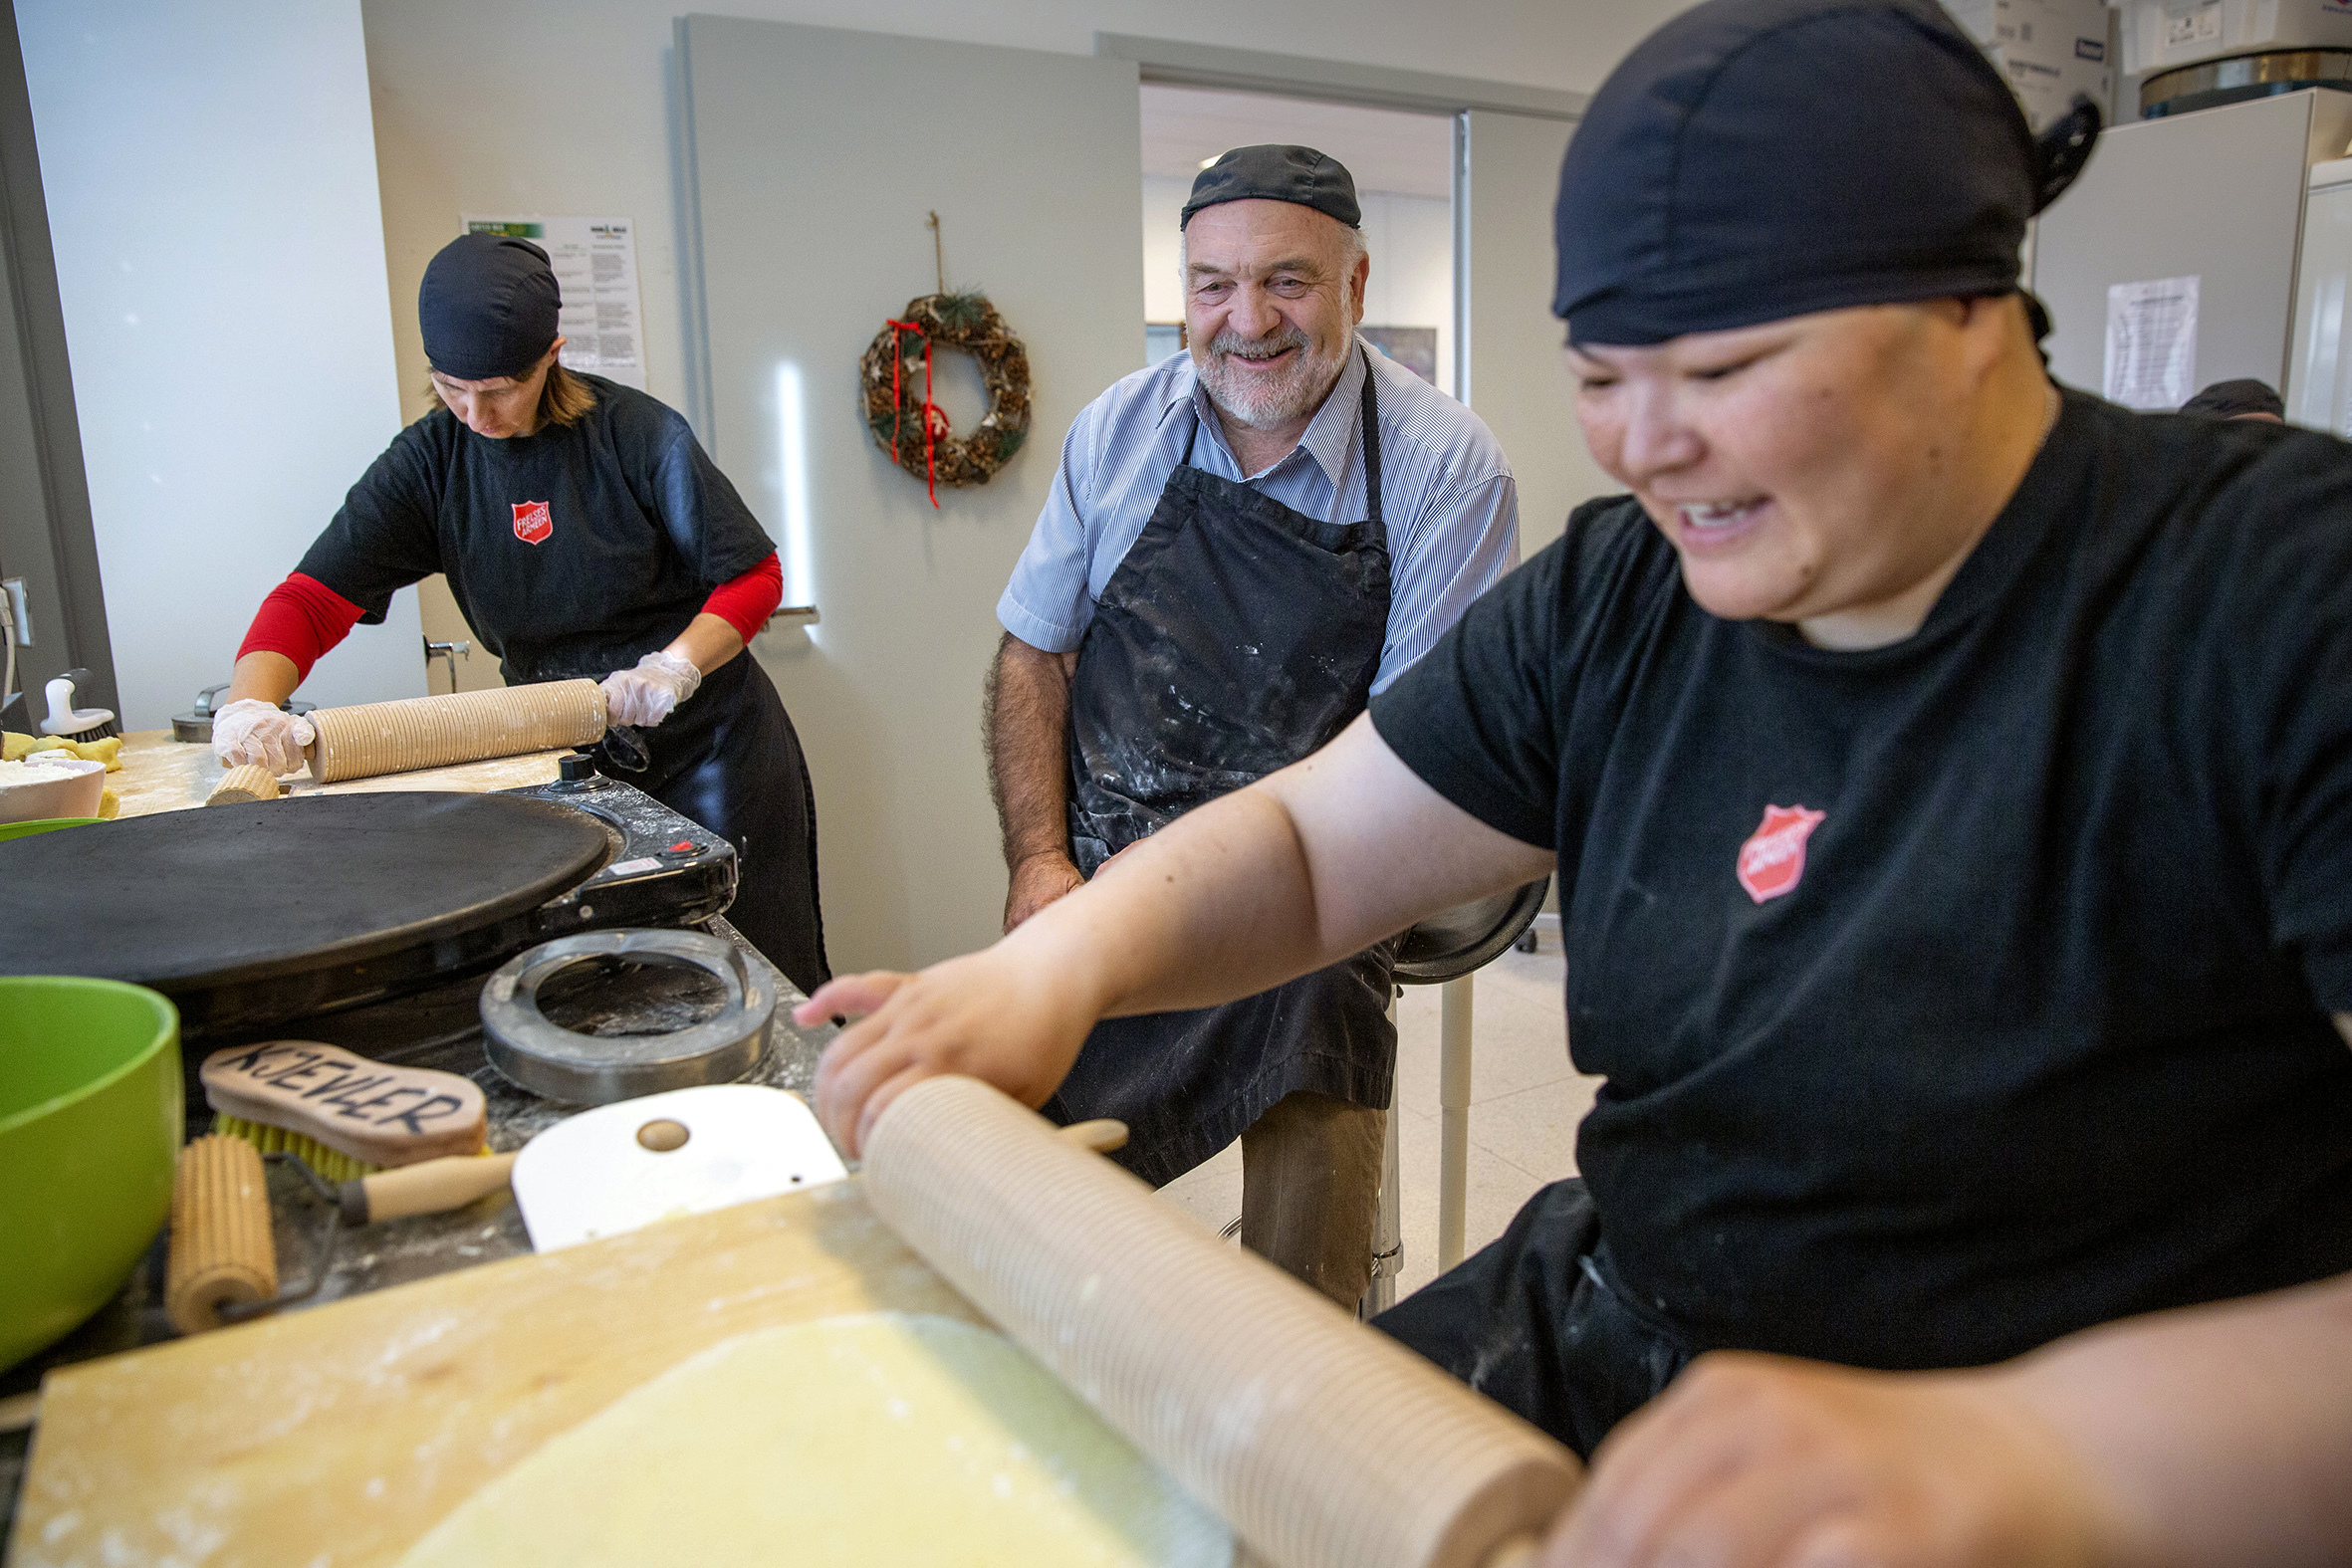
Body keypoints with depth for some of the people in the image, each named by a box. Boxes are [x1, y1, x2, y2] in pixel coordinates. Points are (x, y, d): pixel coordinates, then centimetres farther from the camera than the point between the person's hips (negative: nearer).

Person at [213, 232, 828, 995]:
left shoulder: (637, 432, -13)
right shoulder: (430, 461, -3)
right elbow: (313, 596, -8)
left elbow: (754, 576, -9)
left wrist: (675, 665, -24)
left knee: (759, 974, 3)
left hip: (706, 741, -3)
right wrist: (249, 704, -26)